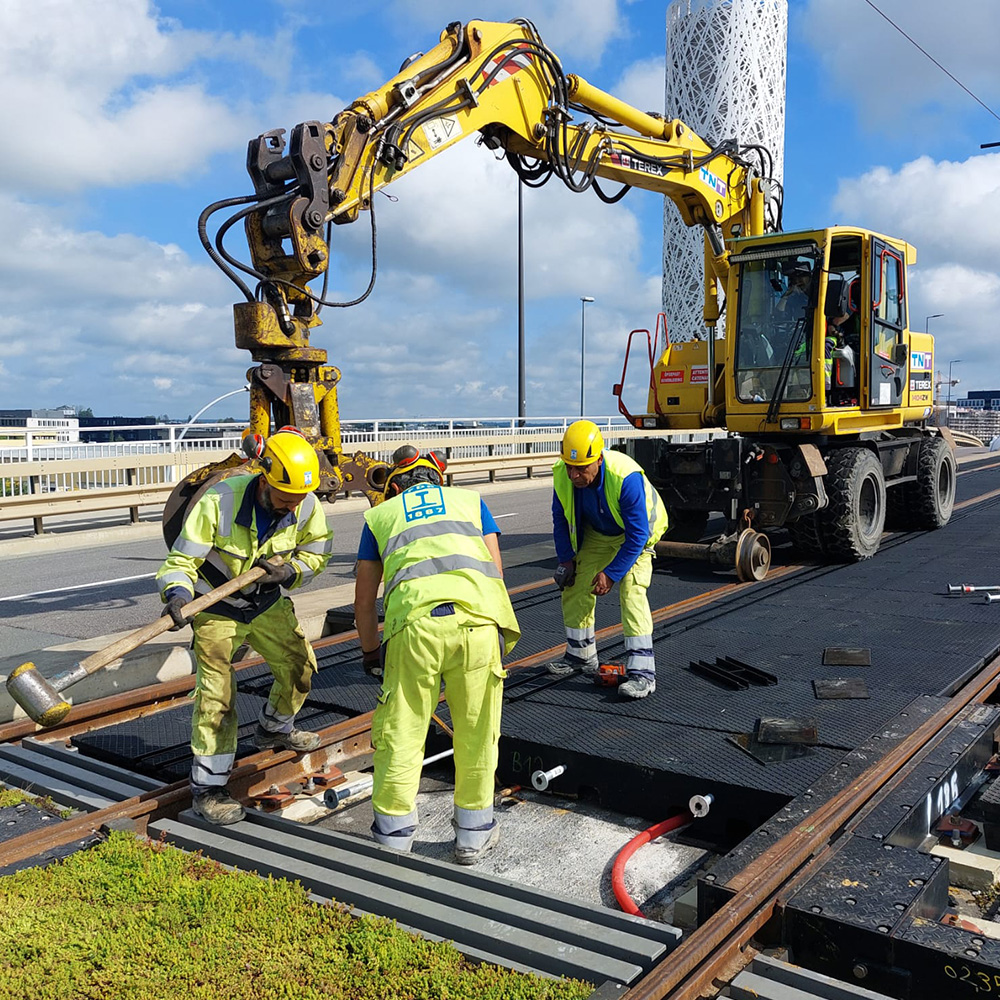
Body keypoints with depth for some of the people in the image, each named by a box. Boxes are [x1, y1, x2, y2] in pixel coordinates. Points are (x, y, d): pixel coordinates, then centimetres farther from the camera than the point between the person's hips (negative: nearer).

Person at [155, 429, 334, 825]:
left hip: (267, 602, 5)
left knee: (299, 665, 15)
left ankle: (273, 728, 46)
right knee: (216, 693, -9)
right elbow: (182, 560, -27)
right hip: (216, 608, -5)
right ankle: (206, 789, 2)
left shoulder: (307, 507, -19)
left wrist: (290, 570, -23)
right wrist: (177, 594, -47)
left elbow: (316, 553, -3)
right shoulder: (219, 502, -32)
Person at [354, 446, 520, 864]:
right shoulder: (470, 500, 30)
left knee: (400, 733, 12)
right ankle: (474, 833, 28)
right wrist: (498, 636, 30)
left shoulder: (380, 514, 28)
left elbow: (364, 601, 28)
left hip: (414, 618, -1)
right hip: (478, 615, 1)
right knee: (477, 731, 15)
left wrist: (370, 652, 42)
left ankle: (393, 838, 24)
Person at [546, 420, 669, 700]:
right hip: (597, 533, 6)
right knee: (576, 587, 5)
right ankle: (581, 655, 26)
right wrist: (566, 558, -5)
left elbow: (637, 535, -31)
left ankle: (642, 671, -20)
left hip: (636, 534, -5)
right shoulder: (562, 475, -24)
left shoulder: (626, 477, -40)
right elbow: (561, 518, -2)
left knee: (631, 590, -21)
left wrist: (611, 573, -29)